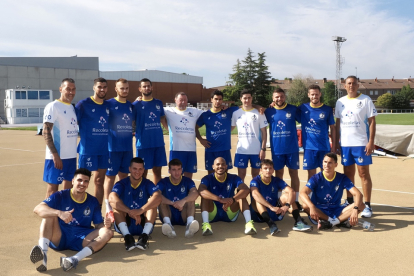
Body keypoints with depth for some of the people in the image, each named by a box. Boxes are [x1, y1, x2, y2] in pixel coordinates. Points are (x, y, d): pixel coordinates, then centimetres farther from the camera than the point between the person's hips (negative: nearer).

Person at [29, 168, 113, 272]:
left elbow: (98, 225, 9)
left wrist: (106, 224, -17)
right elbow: (37, 209, -14)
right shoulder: (60, 196, 1)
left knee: (108, 232, -21)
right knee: (50, 214, -23)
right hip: (58, 239, -2)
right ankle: (43, 255, -44)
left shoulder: (93, 202, 11)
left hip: (81, 240, 2)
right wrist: (59, 213, -32)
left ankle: (75, 259, -46)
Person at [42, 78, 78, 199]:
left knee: (69, 186, 12)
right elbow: (46, 132, -14)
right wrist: (55, 154, -21)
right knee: (53, 186, 0)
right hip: (57, 156, -7)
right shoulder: (53, 106, -9)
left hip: (71, 155, 7)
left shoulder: (72, 107, 13)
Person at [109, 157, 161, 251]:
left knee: (152, 202, -20)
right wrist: (130, 212, -38)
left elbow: (158, 197, -23)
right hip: (125, 223, 0)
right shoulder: (122, 184, -3)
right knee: (115, 203, -23)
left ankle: (145, 235, -36)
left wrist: (141, 210, -38)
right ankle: (127, 236, -39)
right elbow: (112, 198, -25)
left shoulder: (147, 184, -1)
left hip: (143, 223, 0)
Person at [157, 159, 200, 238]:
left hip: (183, 216, 0)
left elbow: (195, 193, -20)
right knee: (161, 200, -24)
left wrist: (183, 201, -40)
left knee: (190, 199, -23)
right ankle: (168, 224, -47)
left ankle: (190, 223, -48)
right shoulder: (163, 182, 1)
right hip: (169, 215, 0)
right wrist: (172, 203, -35)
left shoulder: (187, 181, 2)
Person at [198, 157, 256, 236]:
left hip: (230, 214, 1)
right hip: (212, 214, -1)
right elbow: (201, 191, -30)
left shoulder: (233, 178, -2)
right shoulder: (208, 179, -6)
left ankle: (249, 223, -36)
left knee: (241, 195, -18)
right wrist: (220, 199, -43)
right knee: (205, 196, -24)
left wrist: (232, 199, -40)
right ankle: (205, 224, -43)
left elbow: (246, 190, -21)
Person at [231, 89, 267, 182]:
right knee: (241, 175, 5)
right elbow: (230, 127, 12)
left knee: (255, 175, 9)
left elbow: (264, 132, -2)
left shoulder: (258, 113, -1)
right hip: (241, 150, 1)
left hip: (256, 150, -1)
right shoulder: (236, 113, 4)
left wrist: (263, 149, -7)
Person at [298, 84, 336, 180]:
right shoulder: (303, 108, 3)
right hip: (309, 147, 0)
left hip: (324, 147, 0)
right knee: (311, 173, 6)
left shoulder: (328, 110, 2)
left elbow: (332, 128, 6)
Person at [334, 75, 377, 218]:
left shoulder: (366, 100, -2)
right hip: (345, 144, 4)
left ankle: (367, 205, 5)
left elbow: (372, 121, -4)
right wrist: (336, 142, 7)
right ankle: (349, 201, 23)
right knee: (348, 173, 11)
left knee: (363, 173, -1)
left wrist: (371, 141, -12)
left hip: (361, 143, -4)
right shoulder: (340, 102, 9)